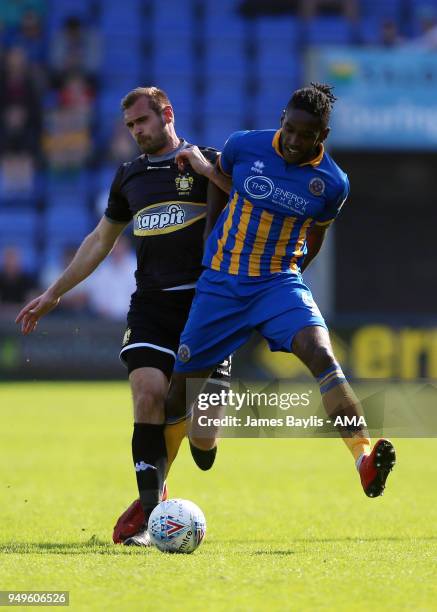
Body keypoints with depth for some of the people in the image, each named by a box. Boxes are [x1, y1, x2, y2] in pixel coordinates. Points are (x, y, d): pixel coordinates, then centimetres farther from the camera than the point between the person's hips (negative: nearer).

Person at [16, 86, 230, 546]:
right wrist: (54, 293, 27)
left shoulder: (209, 163, 5)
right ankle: (150, 512, -13)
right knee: (149, 394, -16)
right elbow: (99, 241, 27)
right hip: (150, 304, 3)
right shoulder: (129, 176, 17)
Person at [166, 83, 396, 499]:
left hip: (278, 284, -1)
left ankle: (364, 459, -45)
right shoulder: (244, 146, -7)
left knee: (320, 352, -30)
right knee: (181, 387, 4)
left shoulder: (332, 183, -5)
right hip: (220, 282, 1)